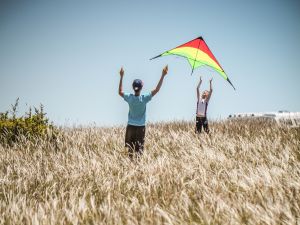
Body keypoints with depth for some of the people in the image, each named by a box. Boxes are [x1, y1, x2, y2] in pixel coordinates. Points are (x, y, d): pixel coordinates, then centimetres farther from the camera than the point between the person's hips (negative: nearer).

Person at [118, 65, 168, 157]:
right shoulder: (144, 98, -13)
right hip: (140, 127, -2)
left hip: (130, 126, 2)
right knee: (139, 148, 2)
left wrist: (121, 77, 10)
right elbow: (157, 90, -9)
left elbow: (120, 92, 10)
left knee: (130, 148, 8)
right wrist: (163, 75, -9)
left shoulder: (129, 97, -8)